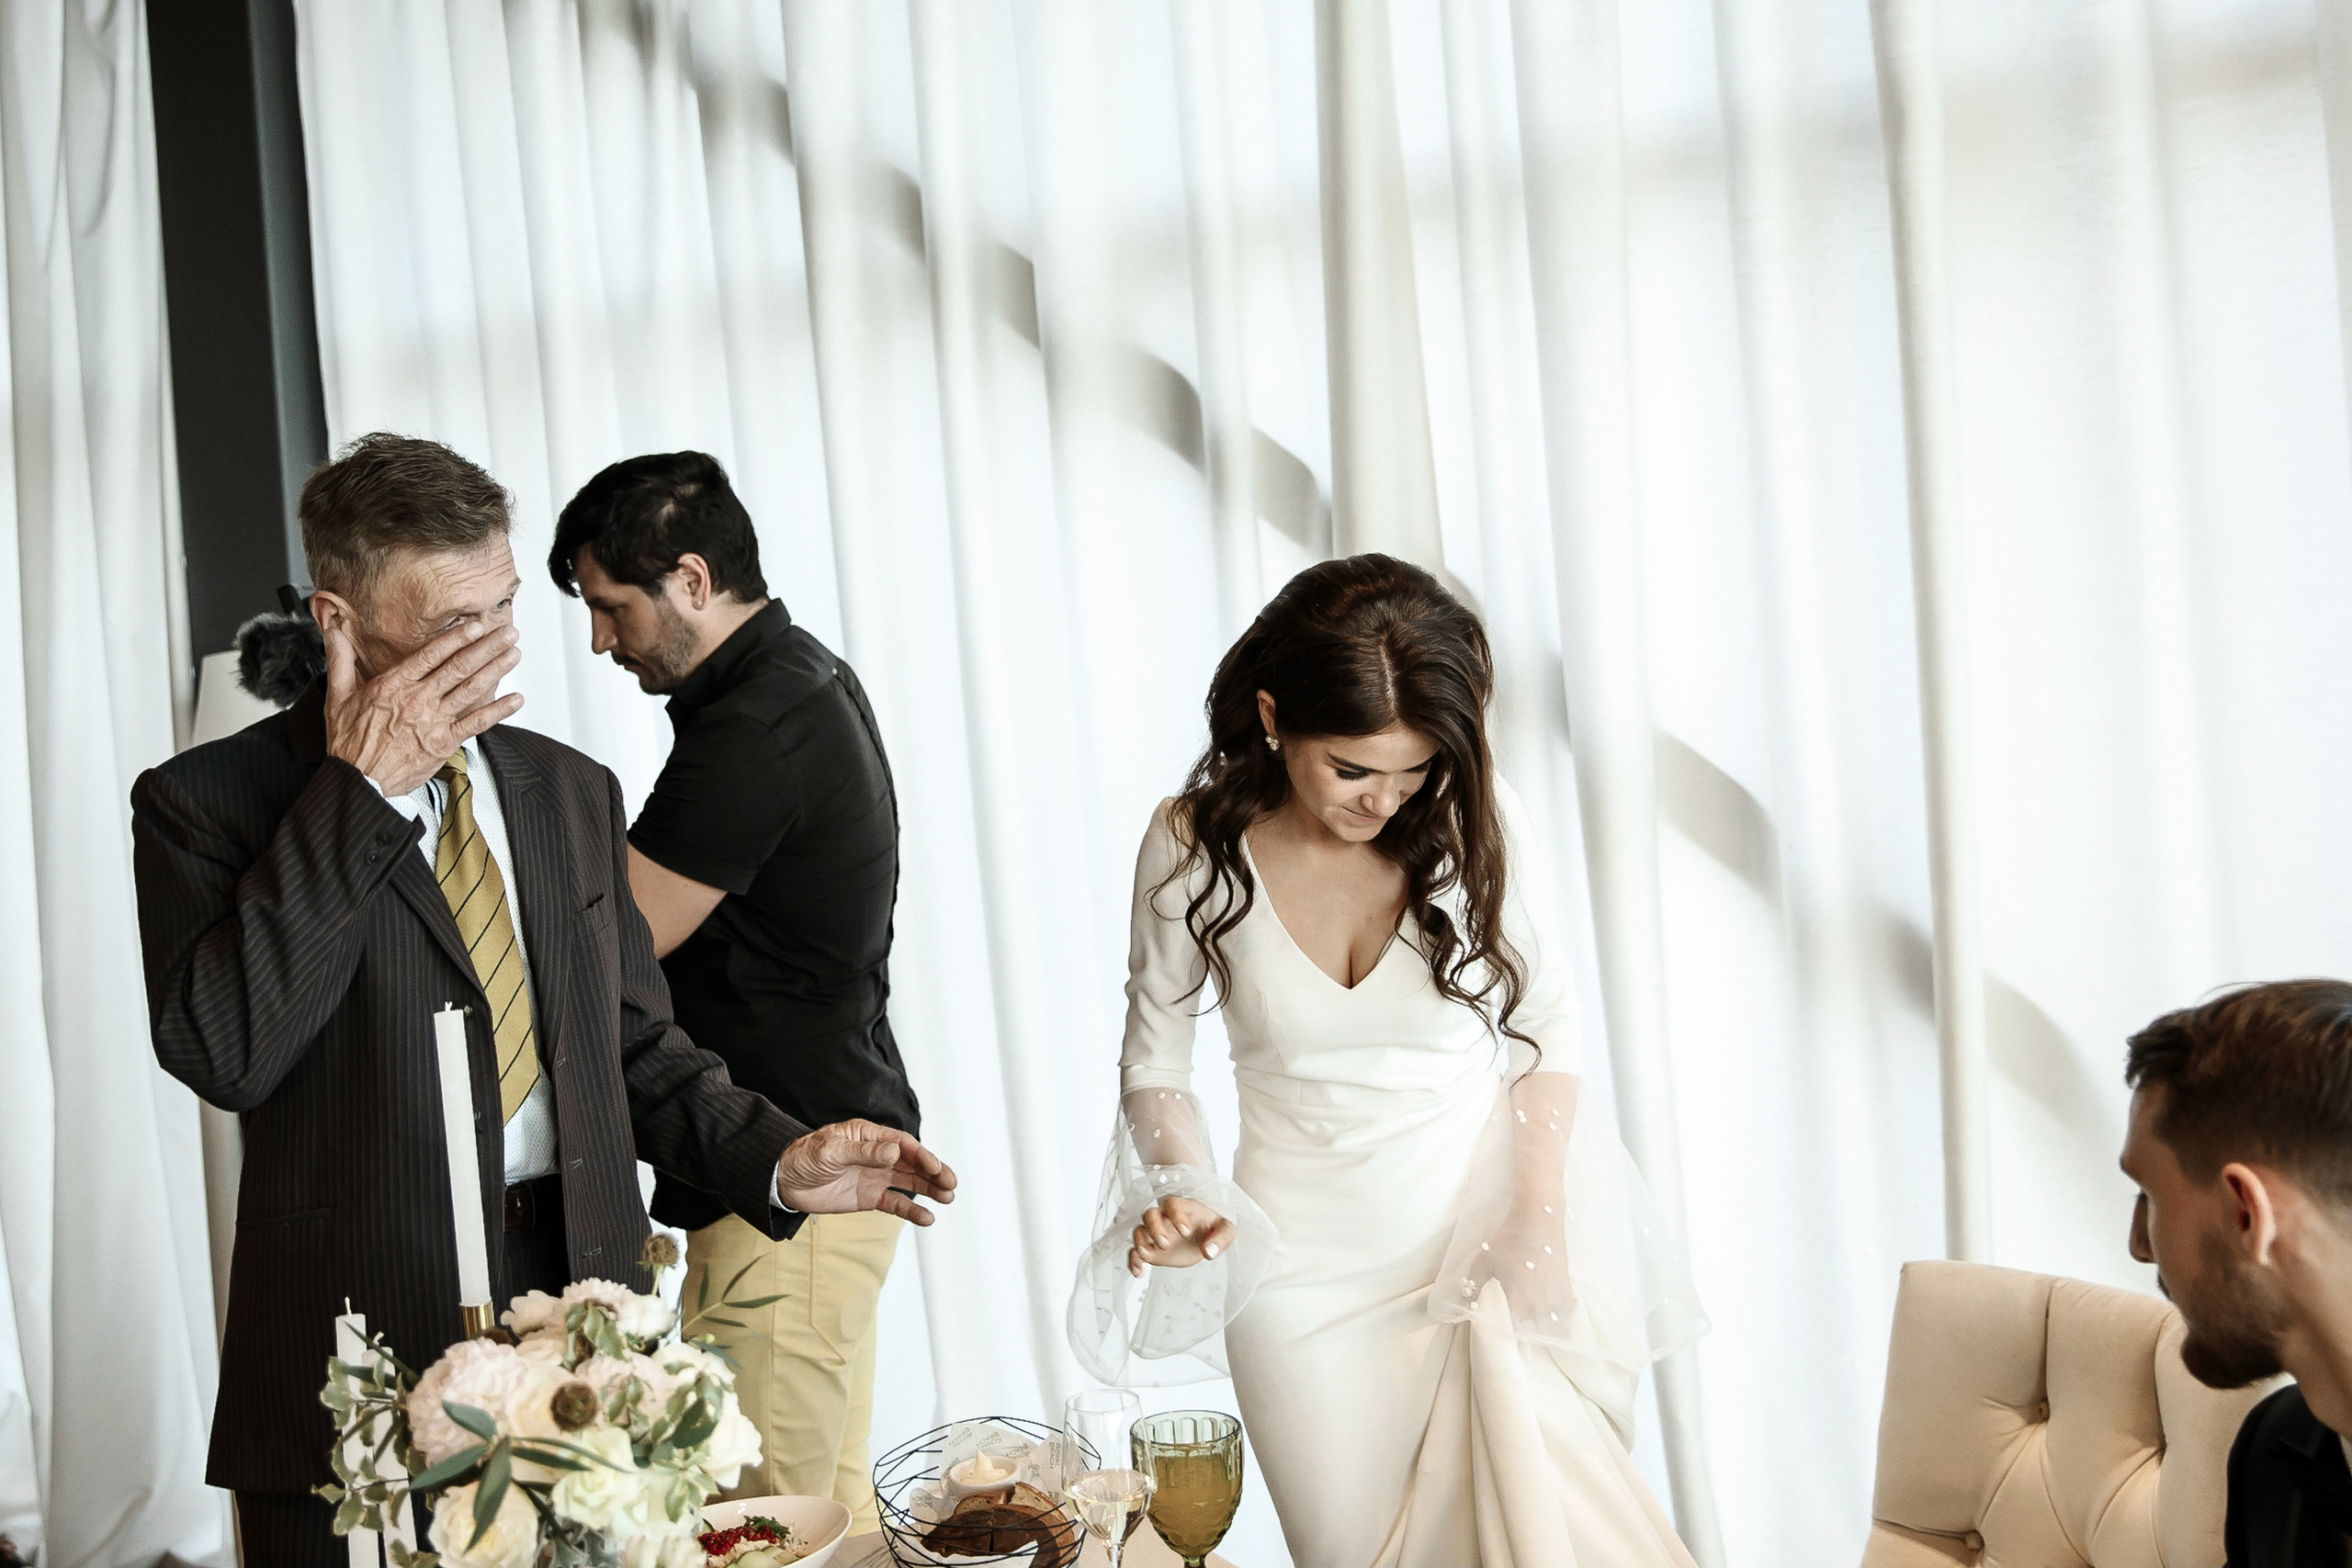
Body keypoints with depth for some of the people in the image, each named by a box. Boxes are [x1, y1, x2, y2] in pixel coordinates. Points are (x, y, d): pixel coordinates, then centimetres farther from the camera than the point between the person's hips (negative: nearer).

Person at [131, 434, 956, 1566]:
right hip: (366, 1356, -3)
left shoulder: (571, 790, 13)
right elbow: (220, 1052, -18)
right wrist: (364, 790, -17)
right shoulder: (204, 802, -3)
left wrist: (776, 1158, 0)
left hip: (581, 1305, 4)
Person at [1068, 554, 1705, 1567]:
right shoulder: (1193, 846, -11)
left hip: (1482, 1230, 0)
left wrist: (1541, 1218, -7)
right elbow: (1155, 1059, 1)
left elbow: (1543, 1017, 2)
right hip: (1307, 1263, 0)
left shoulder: (1474, 818, -10)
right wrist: (1183, 1192, -17)